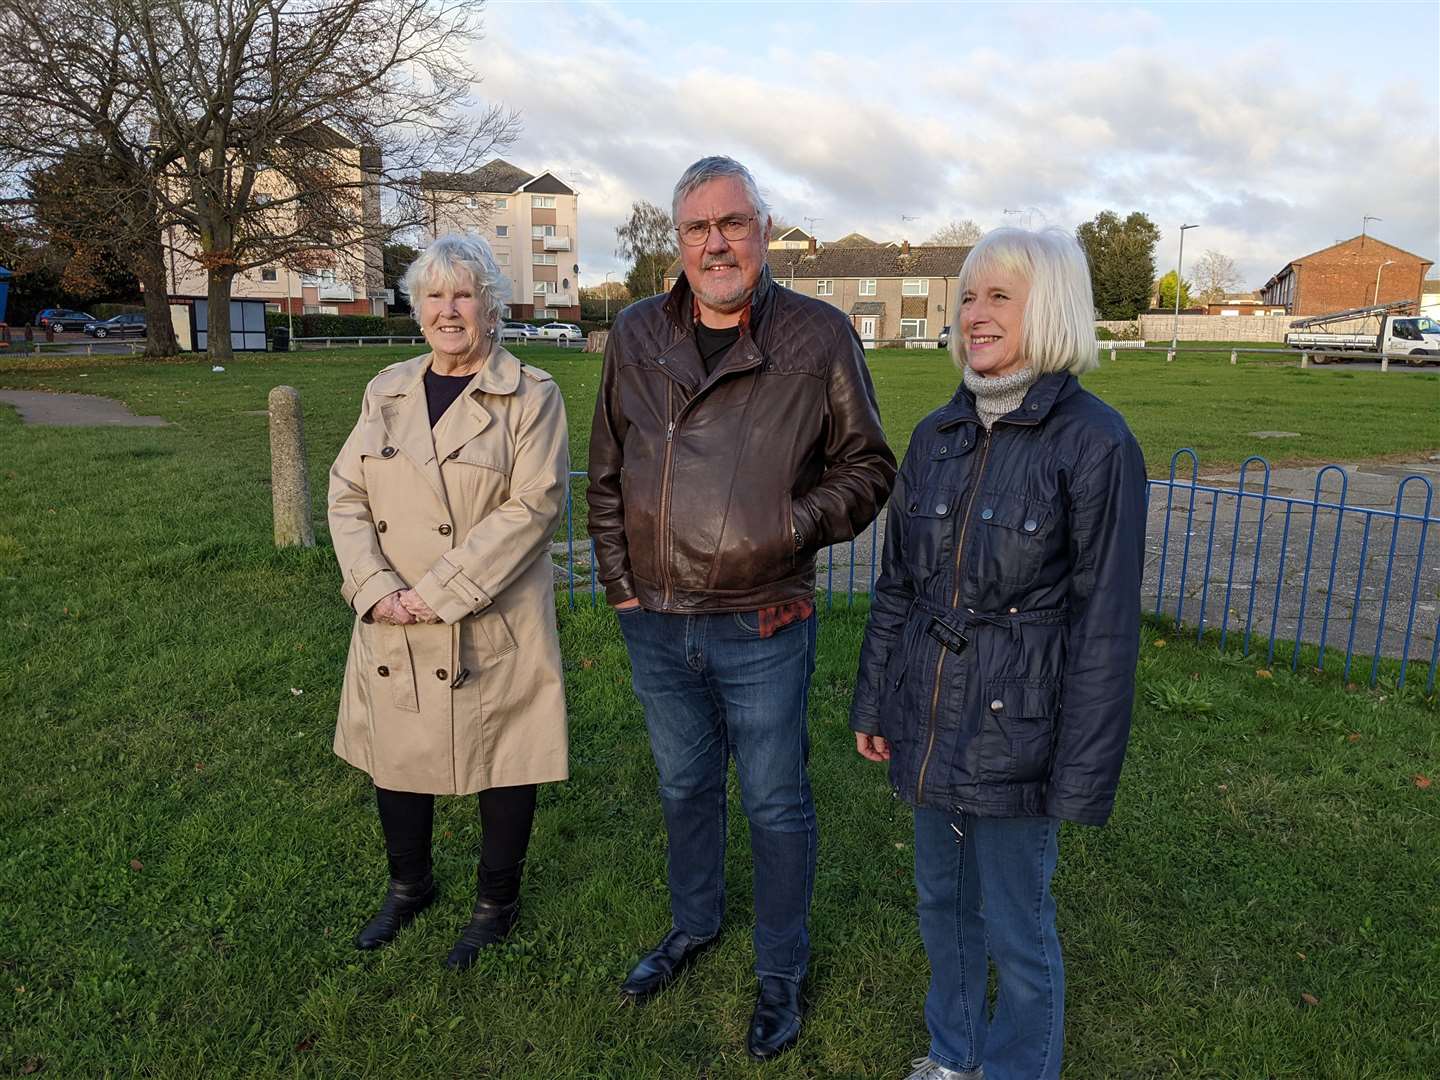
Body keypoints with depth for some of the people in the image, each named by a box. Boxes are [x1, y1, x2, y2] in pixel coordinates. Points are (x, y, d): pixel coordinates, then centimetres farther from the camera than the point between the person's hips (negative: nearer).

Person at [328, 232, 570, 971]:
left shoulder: (530, 396, -6)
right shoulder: (388, 390, 9)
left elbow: (534, 506, -15)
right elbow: (347, 494, 5)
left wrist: (439, 593, -19)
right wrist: (376, 589, -11)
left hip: (493, 627, -4)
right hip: (392, 630, 5)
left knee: (502, 762, 9)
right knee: (395, 758, 16)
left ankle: (496, 903, 32)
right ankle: (409, 886, 42)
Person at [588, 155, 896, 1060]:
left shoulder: (821, 337, -6)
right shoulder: (636, 337, 4)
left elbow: (868, 467, 0)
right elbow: (608, 473, 11)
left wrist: (798, 526, -17)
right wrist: (618, 576, 5)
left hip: (762, 627, -3)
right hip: (655, 622, 4)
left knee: (777, 805, 11)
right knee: (685, 786, 22)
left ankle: (782, 973, 34)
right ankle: (694, 926, 47)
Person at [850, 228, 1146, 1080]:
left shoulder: (1095, 443, -14)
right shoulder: (938, 434, 2)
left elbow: (1105, 622, -13)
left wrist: (1082, 778, -12)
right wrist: (873, 704, 12)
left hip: (1014, 730, -5)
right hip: (930, 722, 6)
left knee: (1017, 930, 13)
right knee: (944, 900, 22)